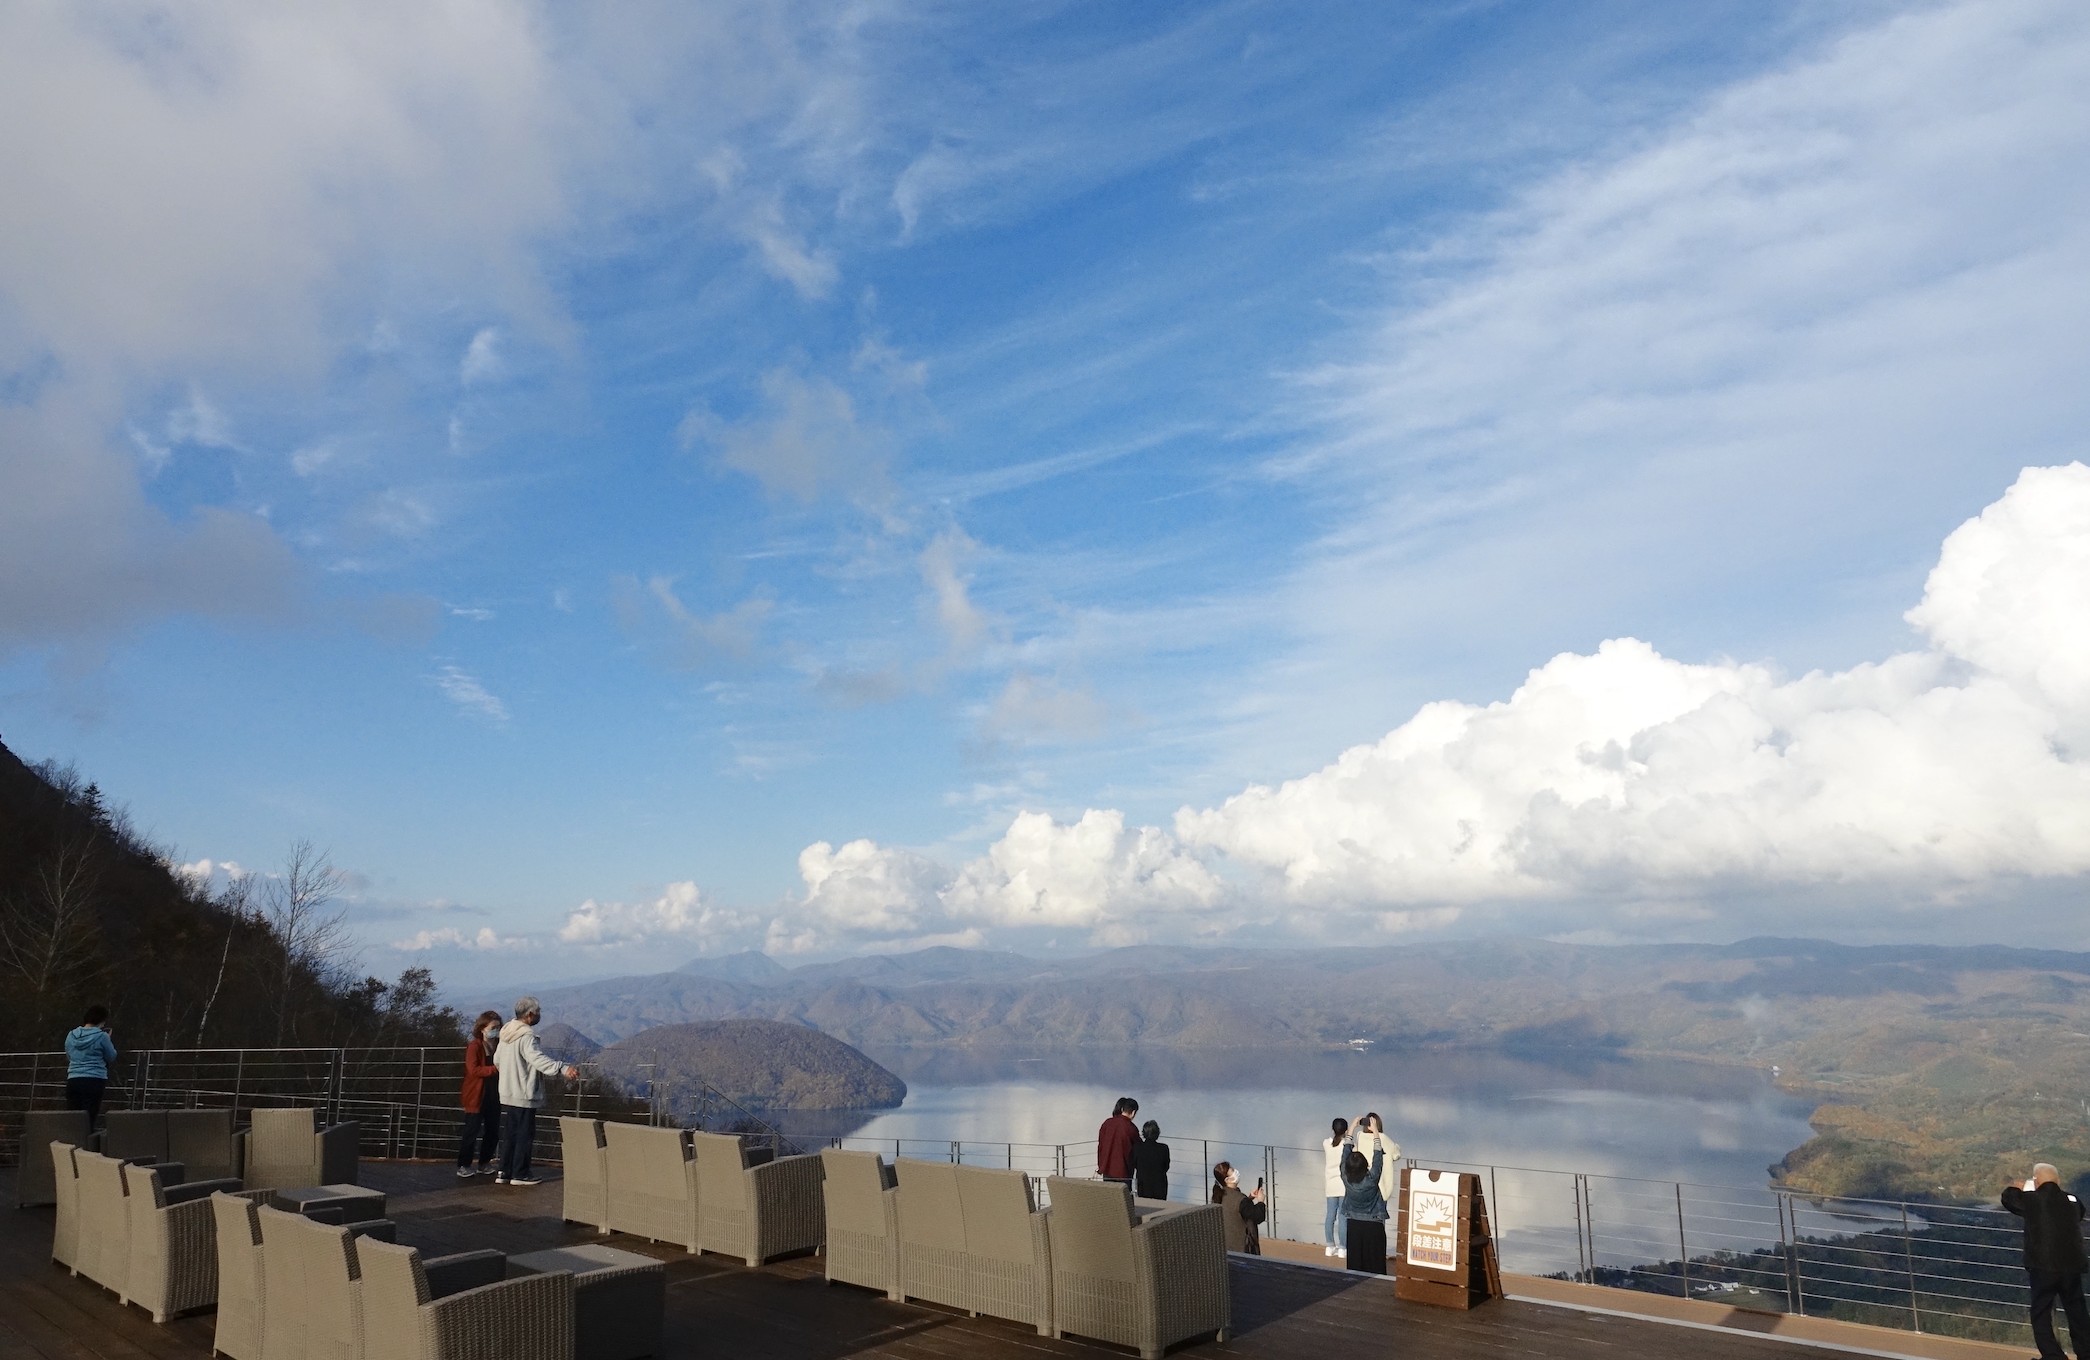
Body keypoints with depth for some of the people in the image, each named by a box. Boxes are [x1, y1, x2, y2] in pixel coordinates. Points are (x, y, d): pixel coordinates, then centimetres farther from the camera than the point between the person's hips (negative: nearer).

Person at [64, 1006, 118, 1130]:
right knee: (89, 1119, -3)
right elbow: (111, 1057, 5)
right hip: (94, 1081, -5)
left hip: (73, 1080, 5)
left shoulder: (71, 1036, 8)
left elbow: (69, 1057, 23)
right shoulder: (101, 1036, -6)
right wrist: (109, 1040, 18)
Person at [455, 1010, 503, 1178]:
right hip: (477, 1097, -6)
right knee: (472, 1132, -1)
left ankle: (484, 1164, 23)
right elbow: (473, 1070, -20)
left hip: (494, 1097, 6)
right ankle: (463, 1166, 11)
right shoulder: (474, 1046, -10)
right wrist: (494, 1069, -27)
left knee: (493, 1132, 10)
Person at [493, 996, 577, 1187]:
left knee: (509, 1134, 15)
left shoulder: (507, 1032, 9)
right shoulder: (526, 1036, -19)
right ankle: (519, 1174, 6)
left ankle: (504, 1172, 19)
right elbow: (538, 1059, -36)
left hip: (507, 1094, 9)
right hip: (524, 1095, -9)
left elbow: (497, 1060, 21)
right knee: (525, 1135, 2)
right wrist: (563, 1070, -47)